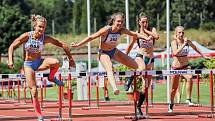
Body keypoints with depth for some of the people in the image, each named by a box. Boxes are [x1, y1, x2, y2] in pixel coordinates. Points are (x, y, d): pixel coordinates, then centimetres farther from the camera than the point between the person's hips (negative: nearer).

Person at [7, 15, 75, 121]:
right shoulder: (27, 36, -15)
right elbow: (12, 47, -8)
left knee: (56, 62, -32)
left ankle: (51, 78, 1)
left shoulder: (45, 38, -11)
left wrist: (70, 59, -7)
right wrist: (10, 60, -20)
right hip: (28, 64, -1)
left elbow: (63, 45, -8)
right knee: (34, 90, -10)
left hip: (39, 62, 1)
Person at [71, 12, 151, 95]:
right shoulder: (106, 30, -28)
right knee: (109, 69, -36)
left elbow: (135, 34, 0)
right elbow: (91, 37, -24)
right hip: (104, 53, -6)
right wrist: (77, 45, -26)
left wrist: (146, 38, -10)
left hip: (114, 51, 6)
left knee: (137, 66, 7)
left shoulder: (122, 30, -13)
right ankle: (115, 88, -57)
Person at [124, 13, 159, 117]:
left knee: (145, 86, 2)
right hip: (140, 56, -2)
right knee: (142, 68, -43)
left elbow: (157, 37, -19)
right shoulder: (137, 33, 2)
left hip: (150, 59, 2)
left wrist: (146, 30, -14)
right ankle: (129, 79, -20)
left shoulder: (152, 29, 4)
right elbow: (130, 46, 15)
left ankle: (138, 107, 12)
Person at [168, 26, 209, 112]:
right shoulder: (174, 42, -13)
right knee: (174, 89, 10)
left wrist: (203, 56, 26)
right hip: (176, 68, -2)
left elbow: (195, 48, 18)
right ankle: (171, 105, 34)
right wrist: (184, 44, -33)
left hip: (185, 66, 2)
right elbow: (175, 53, -31)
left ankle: (188, 99, -27)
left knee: (190, 78, -32)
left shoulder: (187, 41, -2)